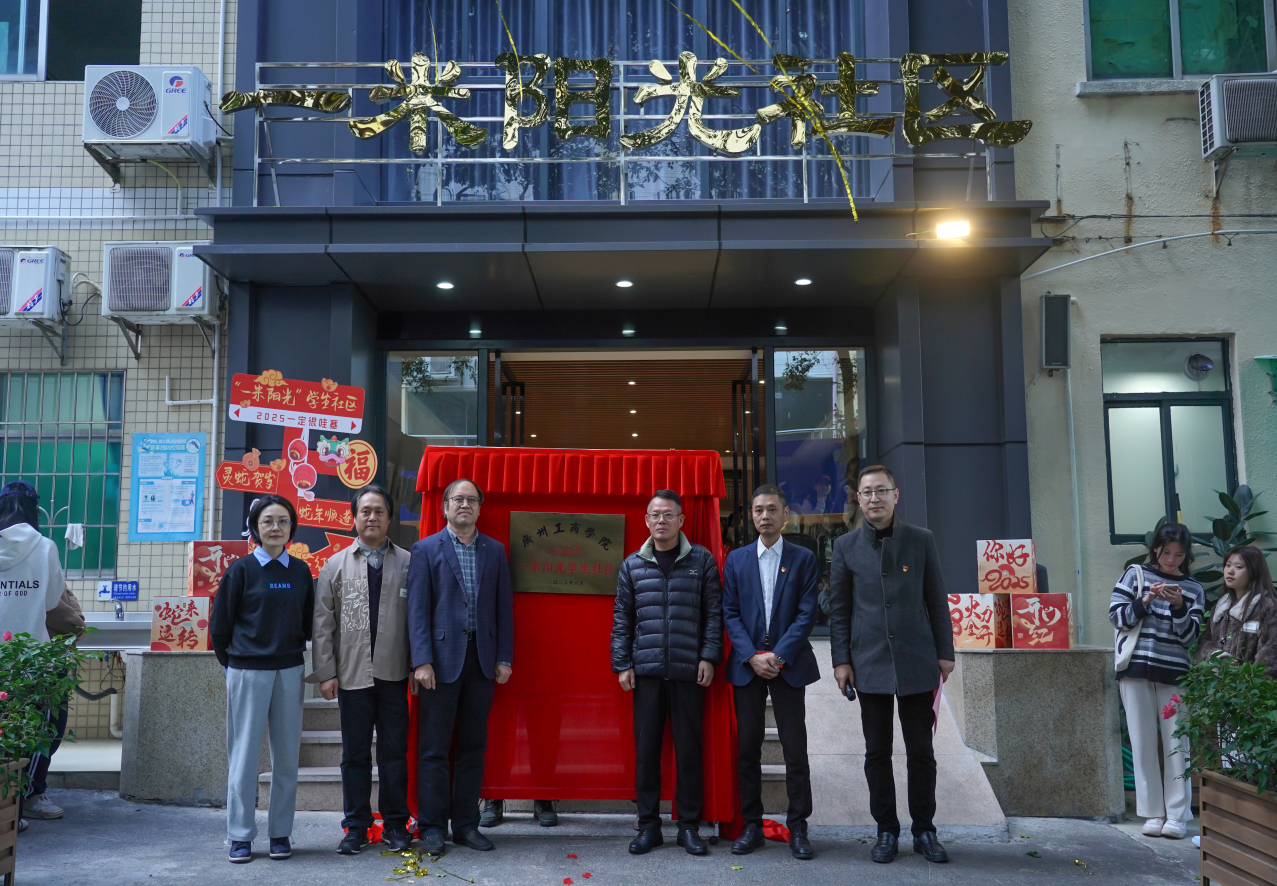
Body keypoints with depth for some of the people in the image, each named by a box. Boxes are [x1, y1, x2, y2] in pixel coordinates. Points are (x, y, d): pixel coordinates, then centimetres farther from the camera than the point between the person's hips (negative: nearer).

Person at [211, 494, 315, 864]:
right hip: (247, 672, -3)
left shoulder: (300, 570, 5)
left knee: (286, 754, 6)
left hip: (289, 672, 3)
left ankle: (280, 832, 16)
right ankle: (240, 836, 10)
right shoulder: (242, 569, -3)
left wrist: (294, 654, 9)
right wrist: (233, 664, 6)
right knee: (244, 753, 1)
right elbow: (219, 625, 2)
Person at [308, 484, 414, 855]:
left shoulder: (407, 563, 3)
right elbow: (322, 623, 4)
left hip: (394, 674, -1)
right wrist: (326, 672, -2)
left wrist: (418, 666, -4)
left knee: (394, 752, 6)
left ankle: (395, 824, 18)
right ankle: (356, 827, 19)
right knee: (355, 754, 8)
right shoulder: (335, 566, 6)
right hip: (352, 674, 1)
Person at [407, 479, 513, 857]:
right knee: (434, 749, 2)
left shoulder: (495, 551, 11)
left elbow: (504, 607, 10)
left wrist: (504, 658, 4)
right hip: (441, 658, -3)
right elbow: (418, 609, -4)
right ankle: (432, 827, 12)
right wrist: (422, 661, -11)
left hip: (482, 659, 3)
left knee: (473, 747, 9)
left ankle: (466, 824, 19)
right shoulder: (426, 550, 1)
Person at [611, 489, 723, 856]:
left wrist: (709, 656, -4)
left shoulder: (701, 560, 4)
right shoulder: (632, 565, 9)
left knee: (688, 749, 3)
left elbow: (714, 612, 3)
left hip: (689, 670, -1)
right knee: (646, 748, 4)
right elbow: (622, 618, 10)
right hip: (646, 671, 1)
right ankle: (648, 825, 15)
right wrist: (622, 664, 4)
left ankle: (689, 825, 15)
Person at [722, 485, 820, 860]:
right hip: (746, 665, 2)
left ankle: (798, 828, 9)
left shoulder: (803, 558, 3)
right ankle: (752, 826, 14)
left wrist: (778, 655, -12)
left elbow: (806, 613, -3)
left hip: (788, 665, -1)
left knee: (795, 749, 0)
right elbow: (730, 613, 3)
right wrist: (752, 656, -9)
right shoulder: (736, 559, 8)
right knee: (748, 748, 5)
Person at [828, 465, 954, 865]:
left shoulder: (921, 540, 3)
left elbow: (937, 601, 6)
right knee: (877, 753, 6)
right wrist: (841, 659, -1)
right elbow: (839, 608, 5)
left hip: (916, 663, 0)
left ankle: (924, 830, 18)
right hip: (870, 664, 0)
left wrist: (945, 652, 2)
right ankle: (886, 830, 17)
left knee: (921, 752, 6)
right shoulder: (845, 546, 4)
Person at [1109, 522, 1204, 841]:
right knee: (1143, 742, 2)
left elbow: (1189, 636, 3)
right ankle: (1153, 813, 8)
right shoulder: (1136, 574, 7)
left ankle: (1176, 814, 6)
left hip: (1174, 674, 1)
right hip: (1136, 670, 0)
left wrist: (1179, 607, -13)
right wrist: (1145, 601, -14)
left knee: (1176, 743, -1)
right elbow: (1117, 617, 1)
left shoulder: (1193, 590, 9)